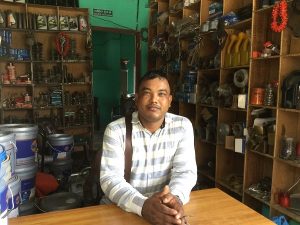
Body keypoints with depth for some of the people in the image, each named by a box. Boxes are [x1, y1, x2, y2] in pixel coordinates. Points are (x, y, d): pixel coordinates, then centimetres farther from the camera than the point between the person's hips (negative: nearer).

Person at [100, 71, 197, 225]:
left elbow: (185, 171, -7)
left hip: (167, 208, 1)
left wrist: (175, 198, -27)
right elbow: (110, 178, -15)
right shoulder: (116, 130, -8)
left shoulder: (183, 126, -2)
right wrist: (143, 205, -31)